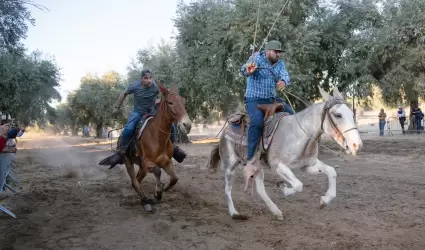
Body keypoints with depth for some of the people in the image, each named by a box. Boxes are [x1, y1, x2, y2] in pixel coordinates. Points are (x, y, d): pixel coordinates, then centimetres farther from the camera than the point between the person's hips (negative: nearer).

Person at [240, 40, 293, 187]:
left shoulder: (280, 63, 7)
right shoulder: (256, 58, -9)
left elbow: (285, 75, -11)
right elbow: (244, 70, -28)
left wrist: (283, 81, -37)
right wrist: (248, 70, -54)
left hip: (272, 99, 7)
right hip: (254, 99, -7)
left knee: (291, 115, 2)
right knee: (257, 121, -32)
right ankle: (250, 159, -31)